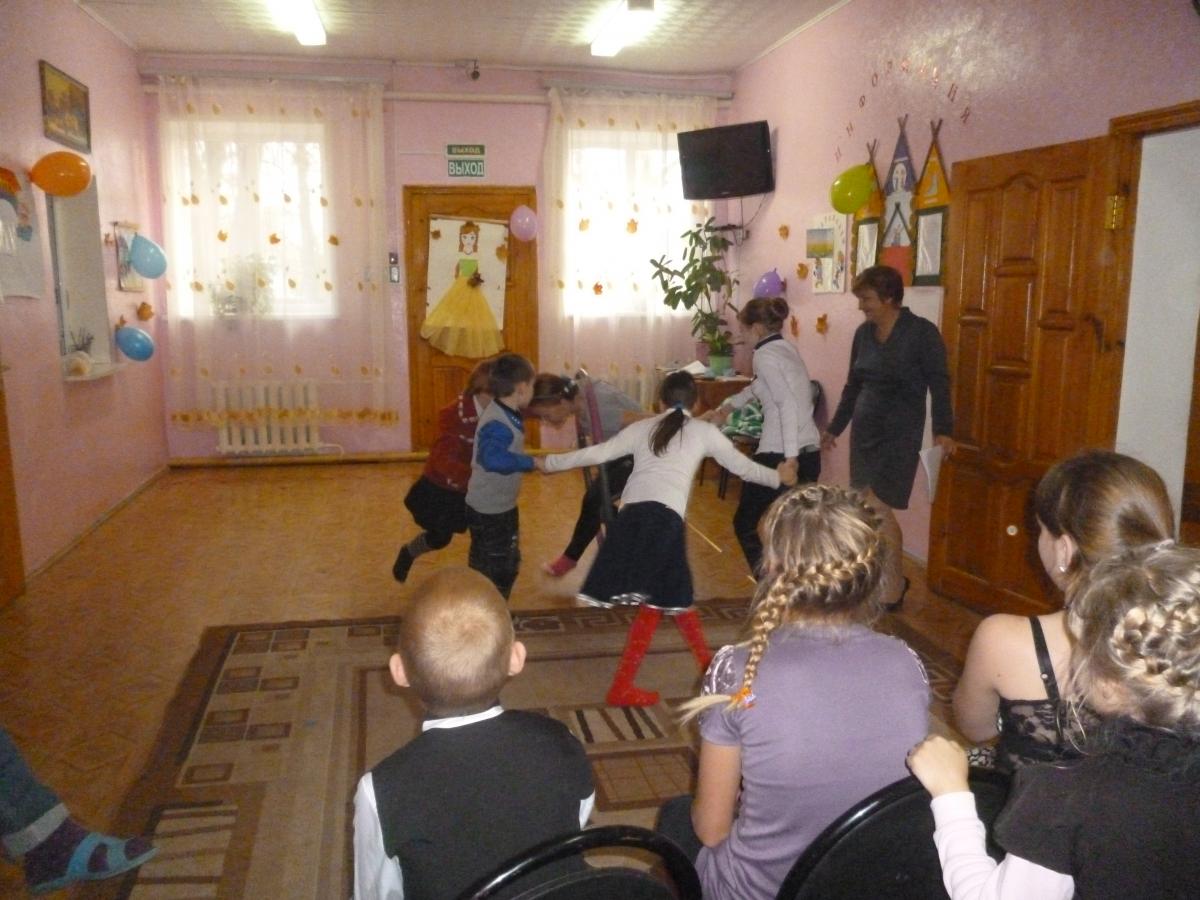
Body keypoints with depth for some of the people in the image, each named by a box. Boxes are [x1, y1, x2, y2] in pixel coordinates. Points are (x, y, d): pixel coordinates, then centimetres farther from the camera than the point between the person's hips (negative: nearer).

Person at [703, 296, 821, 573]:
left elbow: (787, 404, -21)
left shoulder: (765, 355, -9)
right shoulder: (788, 349, 16)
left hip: (778, 455, -8)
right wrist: (725, 408, 40)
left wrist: (789, 457, -23)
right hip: (810, 453, 8)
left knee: (744, 523, 8)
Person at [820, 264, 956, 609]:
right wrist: (835, 427, 21)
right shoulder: (863, 333, 8)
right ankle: (890, 579, 25)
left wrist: (943, 430, -22)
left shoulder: (922, 332, -10)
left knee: (878, 508, -10)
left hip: (899, 433, -6)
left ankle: (894, 585, 8)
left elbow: (939, 384, -11)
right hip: (864, 430, 6)